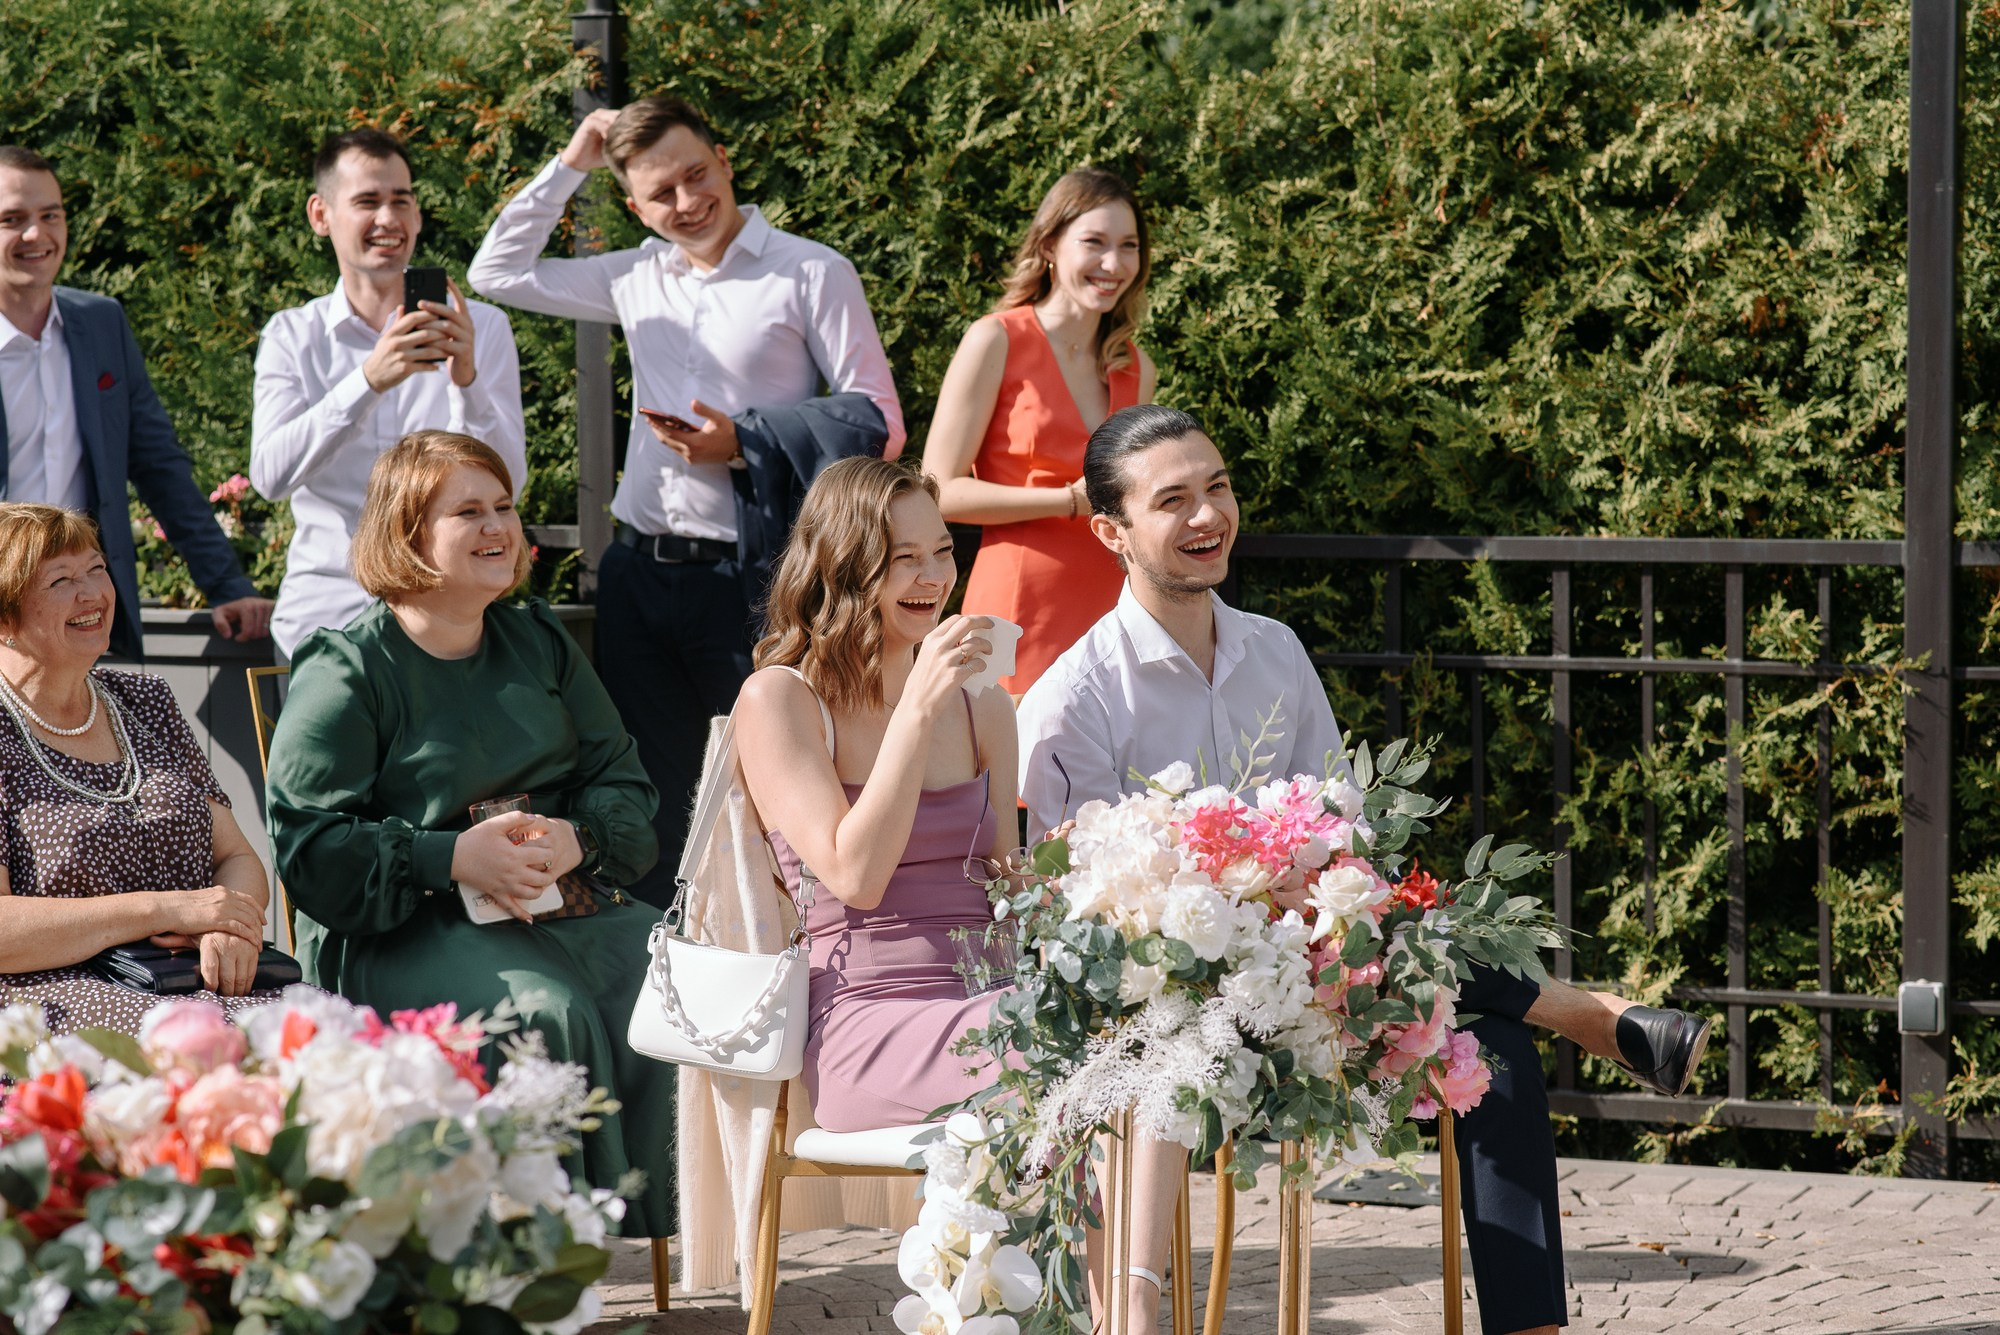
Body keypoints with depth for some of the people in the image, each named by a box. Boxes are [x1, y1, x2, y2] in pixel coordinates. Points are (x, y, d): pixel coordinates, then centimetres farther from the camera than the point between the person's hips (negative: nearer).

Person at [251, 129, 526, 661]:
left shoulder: (482, 327, 9)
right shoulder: (292, 336, 9)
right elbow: (271, 475, -9)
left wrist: (466, 379, -19)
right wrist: (370, 380, -21)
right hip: (326, 612, 0)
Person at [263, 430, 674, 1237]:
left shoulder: (538, 643, 18)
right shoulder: (346, 672, -2)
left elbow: (624, 779, 15)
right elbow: (309, 849, -9)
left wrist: (578, 838, -10)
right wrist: (451, 859, -20)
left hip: (561, 904, 6)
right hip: (394, 934, -6)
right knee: (547, 1012, -34)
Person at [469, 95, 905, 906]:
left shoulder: (809, 275, -2)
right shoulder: (636, 278, 14)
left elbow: (878, 423, -4)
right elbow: (496, 274, 23)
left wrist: (745, 447, -13)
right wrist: (569, 167, 15)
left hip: (750, 579, -5)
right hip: (640, 573, 5)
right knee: (647, 795, 10)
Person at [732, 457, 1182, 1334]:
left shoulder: (983, 706, 20)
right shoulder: (779, 700, 2)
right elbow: (855, 875, -9)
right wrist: (917, 709, -12)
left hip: (986, 1009, 5)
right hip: (867, 1025, -5)